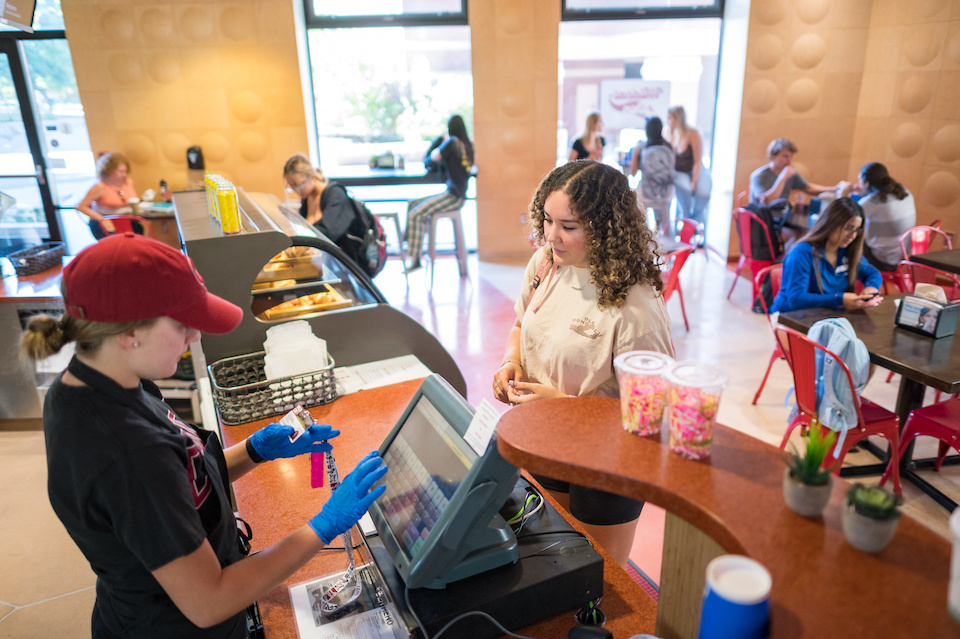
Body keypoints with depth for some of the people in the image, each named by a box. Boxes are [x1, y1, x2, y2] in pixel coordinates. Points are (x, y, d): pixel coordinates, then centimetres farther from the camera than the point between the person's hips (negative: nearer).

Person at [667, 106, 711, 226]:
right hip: (678, 173, 2)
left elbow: (698, 161, -12)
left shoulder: (693, 134, -12)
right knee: (683, 188, -36)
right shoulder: (669, 133, -2)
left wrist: (693, 182, -21)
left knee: (703, 193, -31)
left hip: (697, 171, -2)